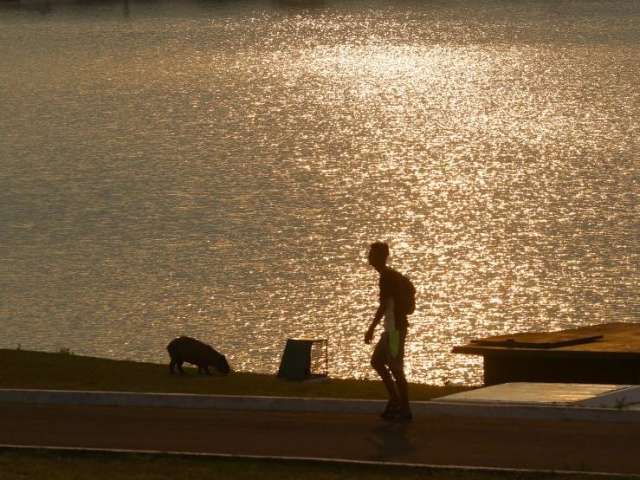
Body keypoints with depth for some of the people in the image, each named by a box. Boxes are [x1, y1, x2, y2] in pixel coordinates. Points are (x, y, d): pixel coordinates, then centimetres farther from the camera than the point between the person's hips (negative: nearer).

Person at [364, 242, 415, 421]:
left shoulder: (387, 277, -15)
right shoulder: (393, 276, 14)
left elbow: (383, 305, -22)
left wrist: (371, 329, -22)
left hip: (395, 328, -10)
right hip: (392, 328, 10)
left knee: (395, 368, -6)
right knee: (376, 361, 15)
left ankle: (405, 410, -1)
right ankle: (395, 400, 16)